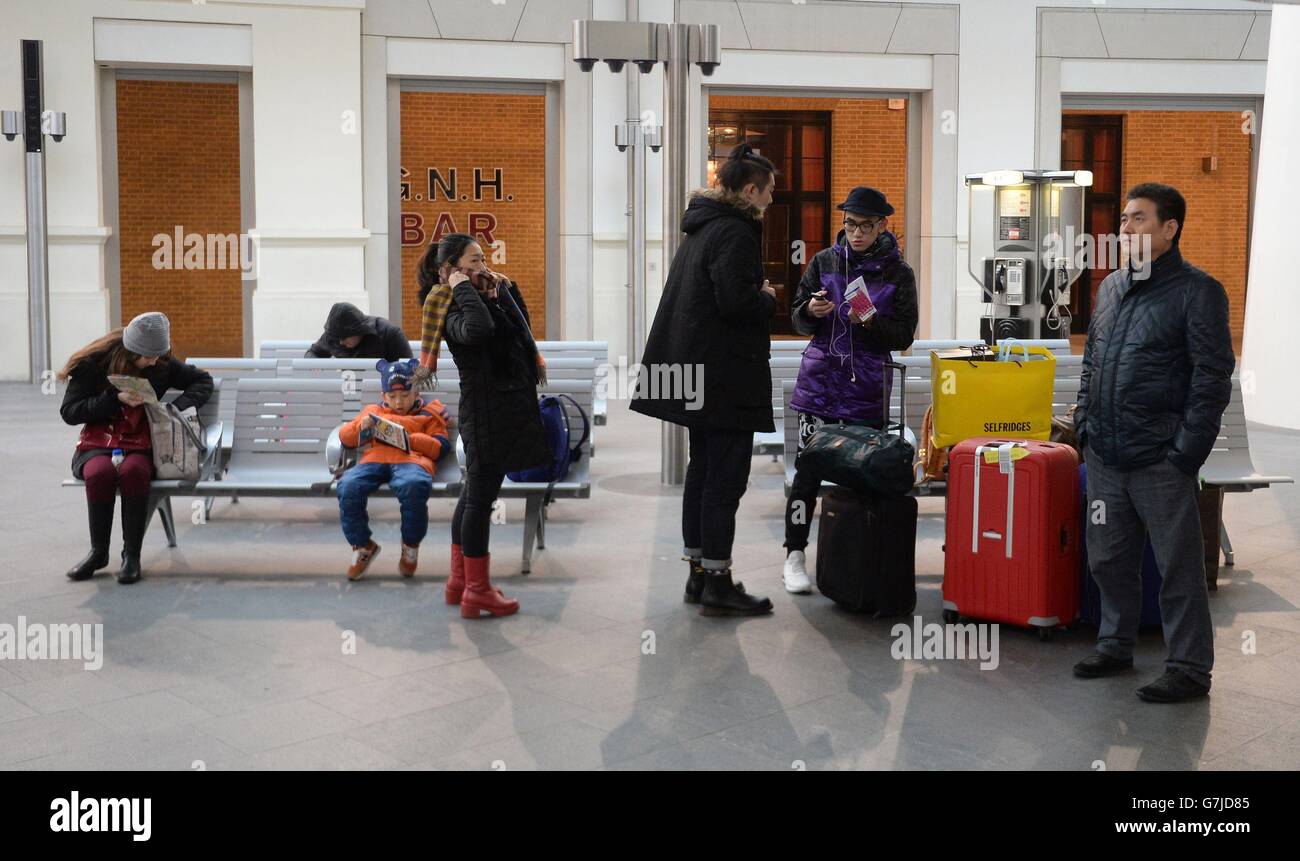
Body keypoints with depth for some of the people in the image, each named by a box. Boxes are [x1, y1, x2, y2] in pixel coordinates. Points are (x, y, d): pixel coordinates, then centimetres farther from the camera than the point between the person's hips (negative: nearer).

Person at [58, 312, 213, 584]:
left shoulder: (162, 365, 5)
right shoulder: (94, 363, -2)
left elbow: (203, 381, 15)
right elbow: (68, 412, -3)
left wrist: (177, 407, -3)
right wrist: (115, 398, -15)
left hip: (140, 445, 1)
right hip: (97, 444, -1)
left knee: (134, 471, -37)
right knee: (100, 473, -37)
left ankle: (132, 555, -24)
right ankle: (98, 552, -16)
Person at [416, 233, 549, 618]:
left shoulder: (486, 297, 14)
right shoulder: (453, 310, -15)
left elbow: (521, 324, 29)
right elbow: (478, 328, -38)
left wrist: (503, 287, 20)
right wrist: (464, 287, -24)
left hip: (504, 408, 10)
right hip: (486, 411, -10)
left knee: (473, 495, 16)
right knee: (480, 497, -4)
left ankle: (460, 581, 26)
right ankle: (477, 591, 2)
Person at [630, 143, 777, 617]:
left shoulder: (702, 226, 15)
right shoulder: (734, 232, -15)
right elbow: (737, 299, -25)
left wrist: (760, 296, 11)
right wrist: (769, 298, -6)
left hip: (698, 372, 10)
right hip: (724, 373, -10)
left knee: (703, 469, 15)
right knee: (726, 476, -5)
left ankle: (699, 573, 22)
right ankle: (717, 584, 0)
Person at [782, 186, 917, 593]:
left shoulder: (897, 273, 2)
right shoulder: (824, 261, 6)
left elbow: (904, 335, -1)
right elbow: (798, 318, 10)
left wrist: (871, 322, -19)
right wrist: (810, 311, -13)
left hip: (868, 387, 0)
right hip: (821, 380, 1)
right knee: (808, 470, -3)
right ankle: (795, 557, 3)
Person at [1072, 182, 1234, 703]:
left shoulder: (1197, 292, -7)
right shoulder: (1111, 287, 13)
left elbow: (1212, 379, -9)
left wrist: (1186, 453, -14)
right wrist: (1085, 426, 13)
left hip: (1159, 462, -7)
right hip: (1104, 458, 7)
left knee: (1179, 567, 1)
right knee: (1108, 559, 15)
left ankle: (1190, 669, 11)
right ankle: (1115, 646, 30)